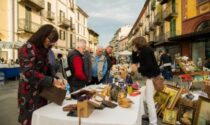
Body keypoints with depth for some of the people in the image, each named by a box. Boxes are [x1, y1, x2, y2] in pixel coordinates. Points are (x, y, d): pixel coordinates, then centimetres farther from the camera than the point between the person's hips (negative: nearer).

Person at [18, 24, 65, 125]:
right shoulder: (28, 48, -14)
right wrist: (52, 81, -28)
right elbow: (29, 73, -25)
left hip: (41, 93, 8)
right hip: (30, 95, -8)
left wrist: (56, 80, -2)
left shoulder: (43, 50, 11)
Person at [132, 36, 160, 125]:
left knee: (149, 99, -9)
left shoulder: (145, 50, -17)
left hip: (152, 76, -10)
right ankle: (149, 115, 33)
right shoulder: (142, 51, 13)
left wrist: (138, 69, -16)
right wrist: (135, 51, 4)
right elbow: (135, 61, 15)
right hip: (150, 76, 10)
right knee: (148, 97, 19)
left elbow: (149, 65, -24)